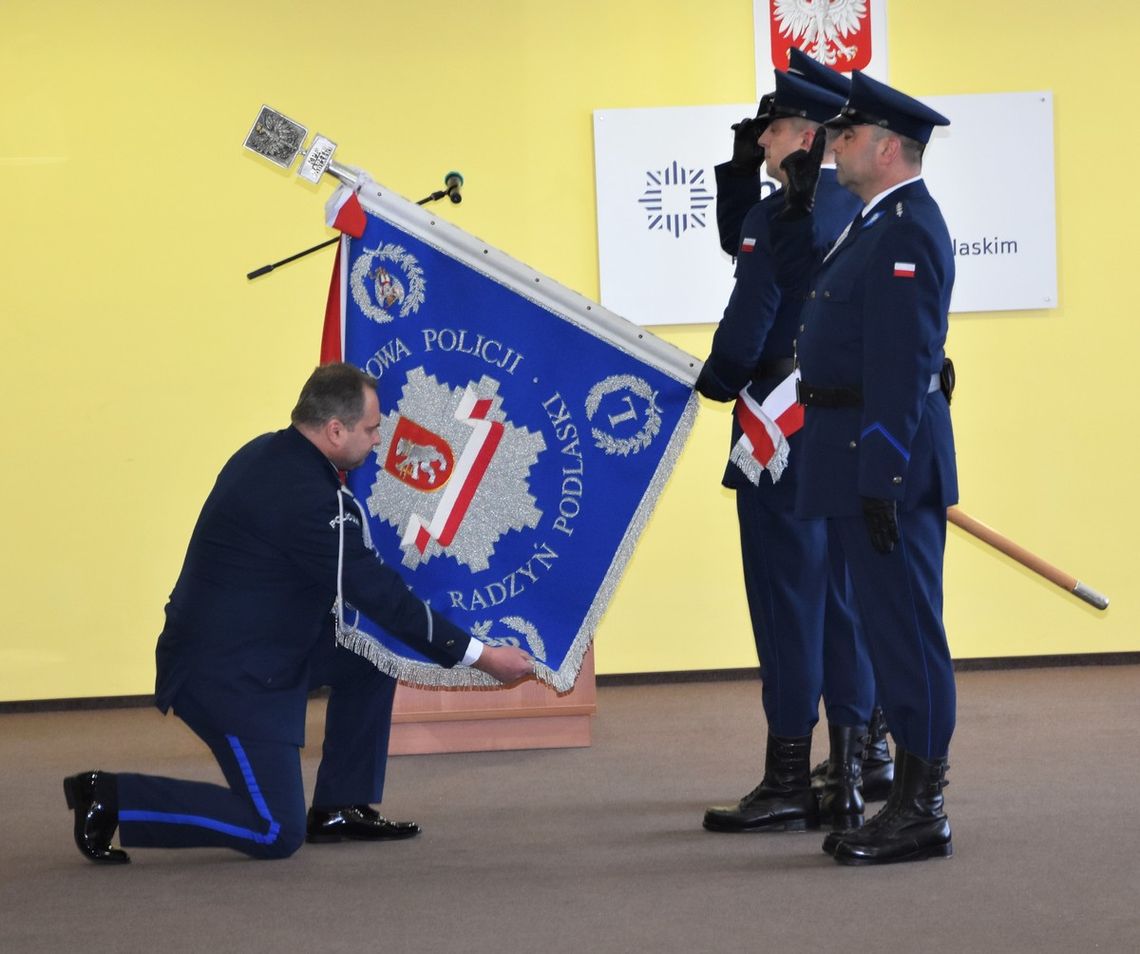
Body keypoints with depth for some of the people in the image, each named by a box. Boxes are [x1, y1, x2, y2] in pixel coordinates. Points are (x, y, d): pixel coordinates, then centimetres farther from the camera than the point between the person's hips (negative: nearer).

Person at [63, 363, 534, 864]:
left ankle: (340, 808, 20)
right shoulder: (301, 495, -25)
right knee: (276, 835, -7)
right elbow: (380, 596, -21)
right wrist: (480, 656, -15)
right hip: (223, 674, -10)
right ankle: (112, 799, -3)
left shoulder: (271, 453, 6)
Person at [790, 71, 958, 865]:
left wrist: (882, 479, -24)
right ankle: (907, 796, 20)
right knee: (891, 628, 13)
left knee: (906, 628, -5)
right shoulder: (877, 224, 16)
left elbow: (903, 365, -22)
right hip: (858, 465, 10)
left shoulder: (907, 232, -16)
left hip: (886, 462, -10)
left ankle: (921, 811, 0)